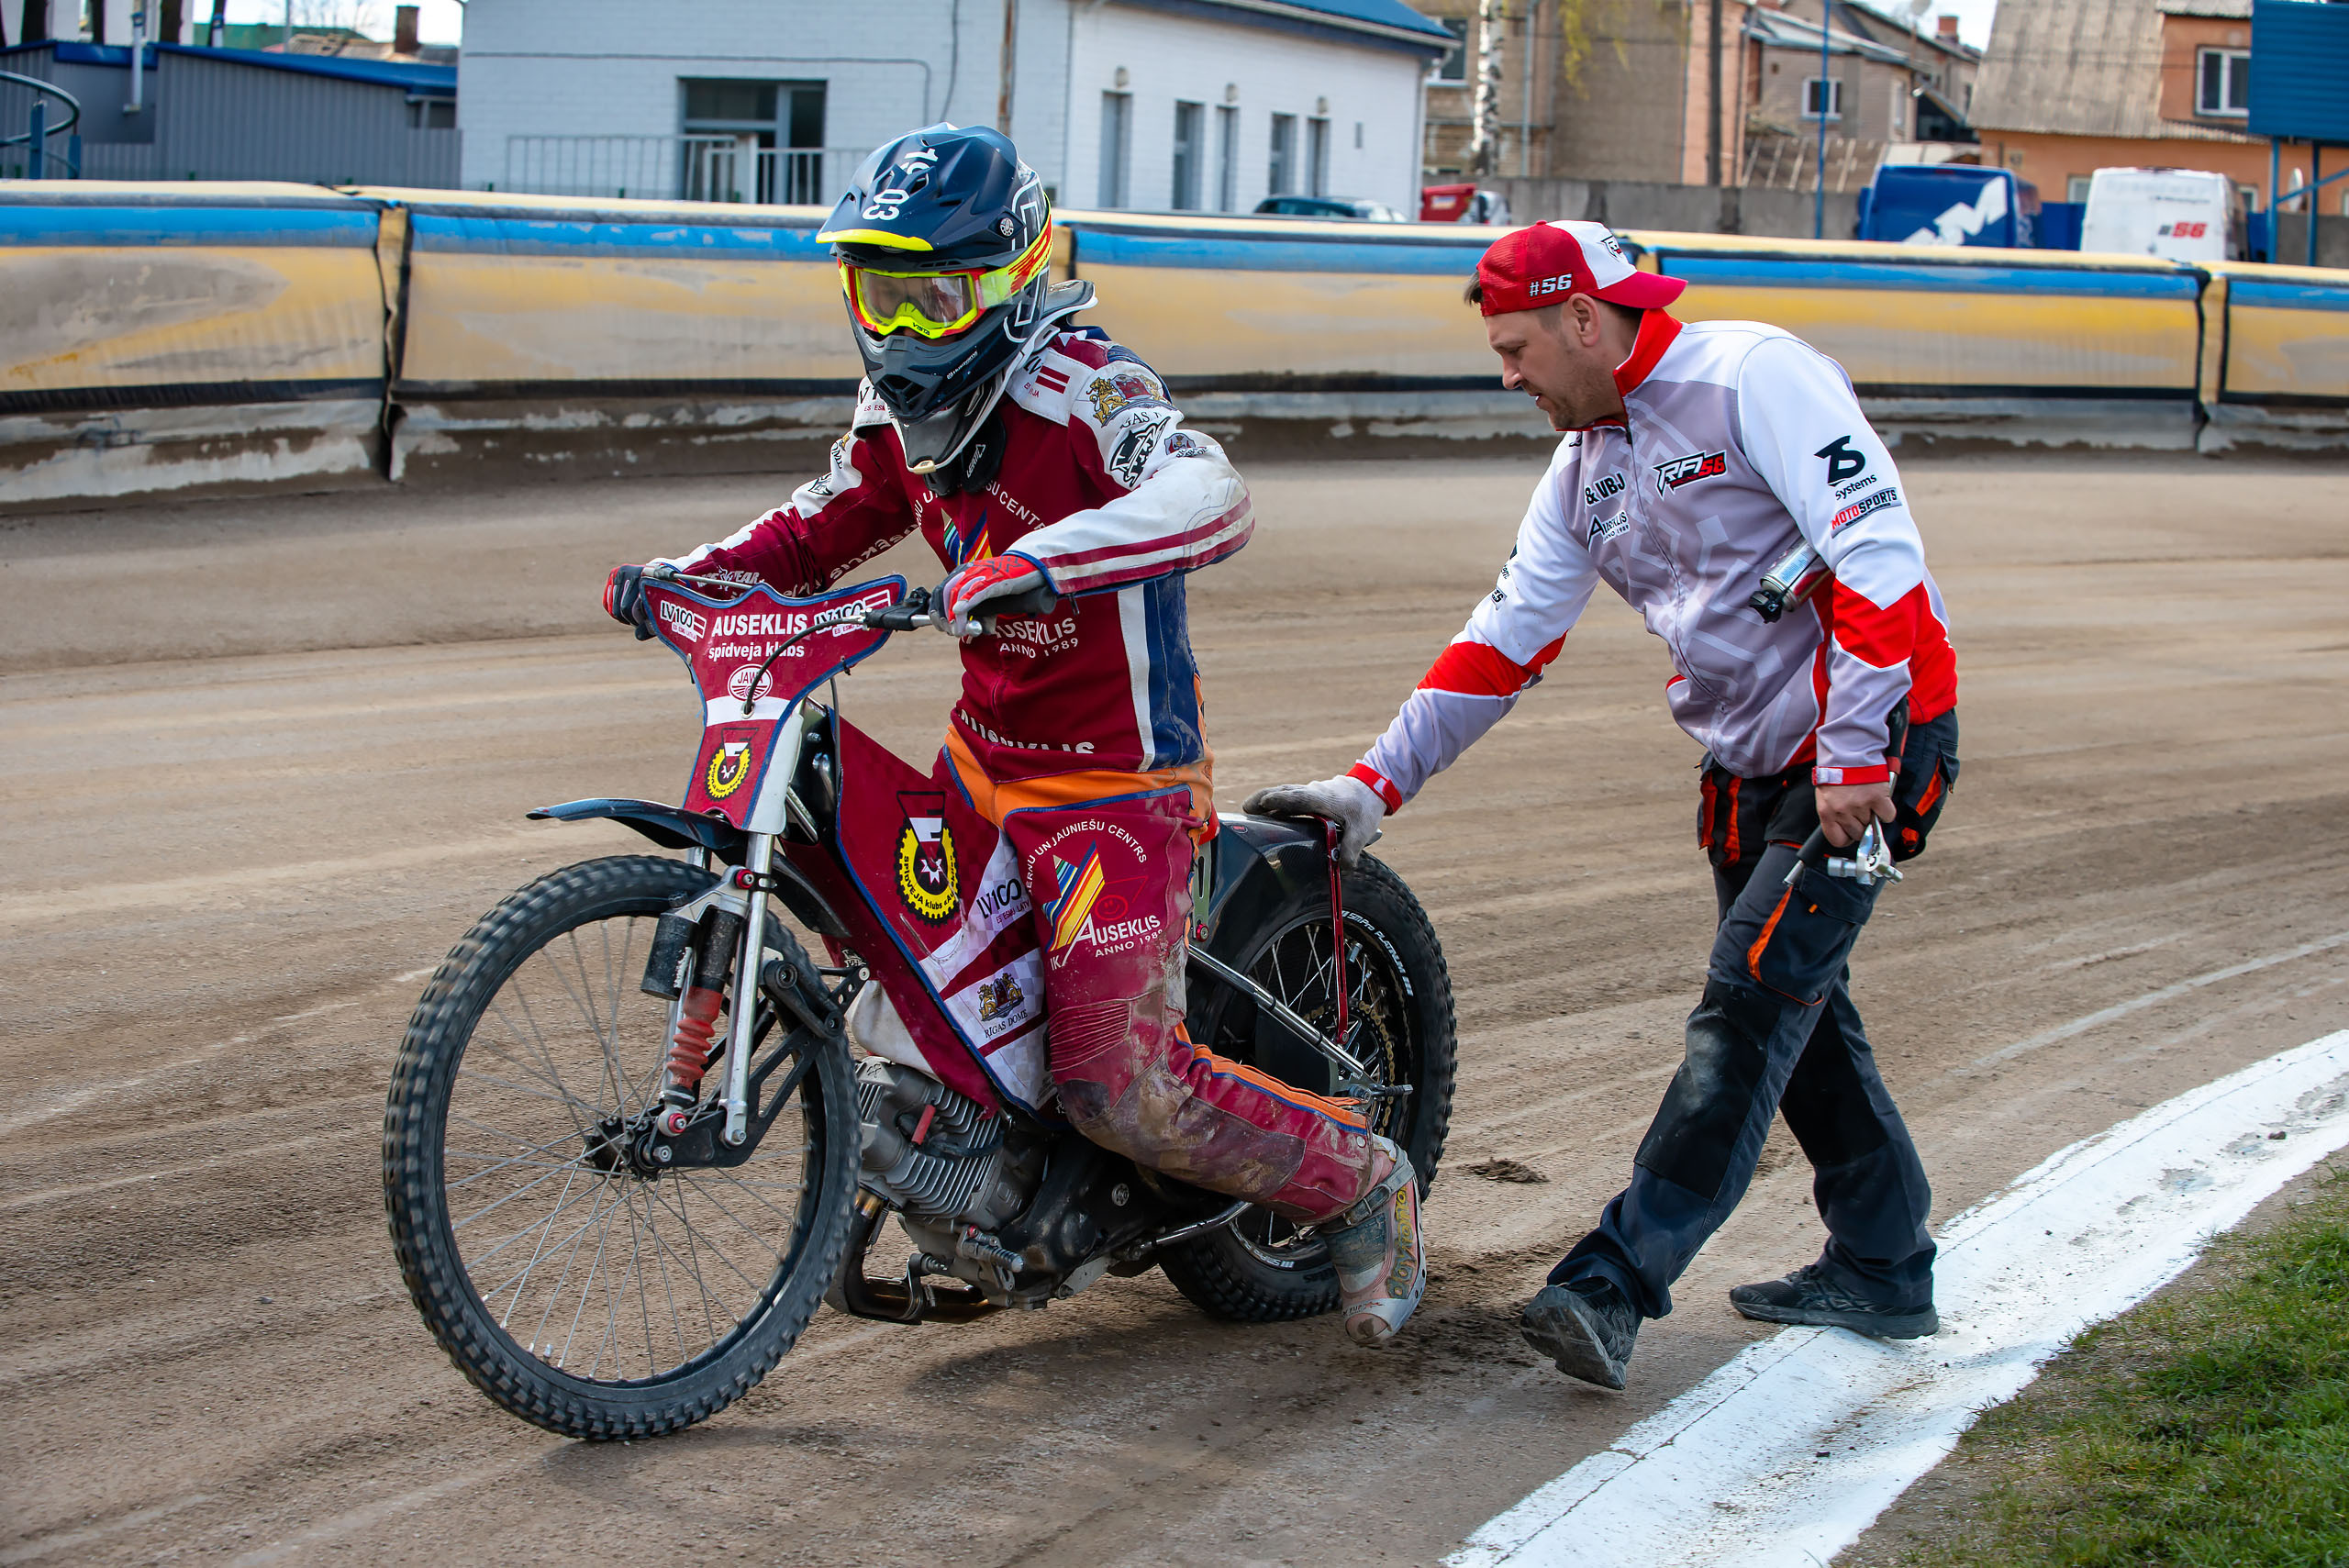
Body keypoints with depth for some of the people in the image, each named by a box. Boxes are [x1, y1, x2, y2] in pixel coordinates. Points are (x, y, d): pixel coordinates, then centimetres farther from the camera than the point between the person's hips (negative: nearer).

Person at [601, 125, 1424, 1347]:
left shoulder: (1079, 389, -19)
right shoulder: (902, 407, 7)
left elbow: (1211, 498, -37)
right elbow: (826, 524, 24)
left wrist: (1034, 560, -52)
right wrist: (694, 573, 6)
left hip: (1116, 785, -9)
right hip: (984, 755, 9)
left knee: (1120, 1087, -15)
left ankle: (1362, 1181, 6)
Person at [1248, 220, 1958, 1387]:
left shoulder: (1752, 375, -15)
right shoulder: (1586, 468, 12)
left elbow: (1876, 548, -22)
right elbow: (1507, 634, 14)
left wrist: (1857, 760, -26)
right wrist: (1379, 782, 7)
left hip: (1871, 741, -9)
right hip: (1751, 766, 9)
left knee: (1749, 1005, -14)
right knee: (1794, 1007, 13)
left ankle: (1617, 1280, -21)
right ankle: (1882, 1271, 25)